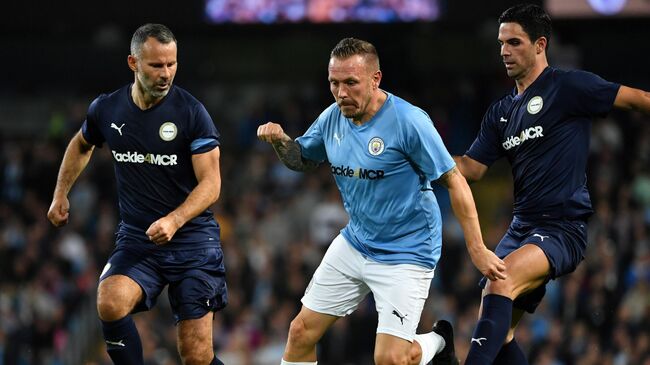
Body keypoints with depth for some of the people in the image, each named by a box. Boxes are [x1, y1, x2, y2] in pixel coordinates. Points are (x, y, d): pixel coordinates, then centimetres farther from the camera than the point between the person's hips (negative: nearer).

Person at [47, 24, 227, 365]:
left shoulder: (192, 112, -10)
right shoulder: (106, 109, 1)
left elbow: (210, 182, -13)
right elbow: (81, 145, 25)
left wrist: (174, 221, -28)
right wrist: (61, 194, 21)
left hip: (192, 238, -3)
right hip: (135, 238, 3)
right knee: (110, 304, -29)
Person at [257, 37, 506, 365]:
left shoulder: (409, 122, -21)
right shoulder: (333, 118, -2)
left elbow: (455, 182, -17)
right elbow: (303, 160, 17)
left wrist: (478, 250, -18)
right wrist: (280, 140, -6)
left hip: (405, 252, -7)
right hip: (354, 245, 7)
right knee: (301, 332, 4)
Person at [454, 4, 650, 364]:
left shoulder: (568, 87, -5)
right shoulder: (501, 112, 15)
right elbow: (471, 167, 14)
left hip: (562, 229, -8)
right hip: (521, 227, 8)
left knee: (500, 281, -32)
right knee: (496, 333, 6)